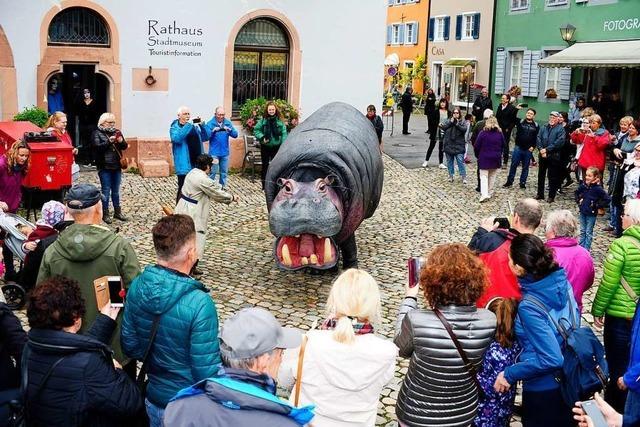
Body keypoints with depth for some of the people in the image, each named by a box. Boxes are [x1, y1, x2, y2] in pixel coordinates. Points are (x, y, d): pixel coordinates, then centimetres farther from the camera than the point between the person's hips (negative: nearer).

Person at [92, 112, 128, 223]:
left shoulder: (117, 132, 10)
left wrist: (121, 141, -14)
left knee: (116, 191, 13)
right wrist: (109, 141, -26)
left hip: (117, 166, 4)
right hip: (104, 167, -4)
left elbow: (125, 146, 7)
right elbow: (97, 147, -15)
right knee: (106, 191, 1)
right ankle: (105, 214, 9)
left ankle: (117, 212, 22)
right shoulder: (97, 133, -2)